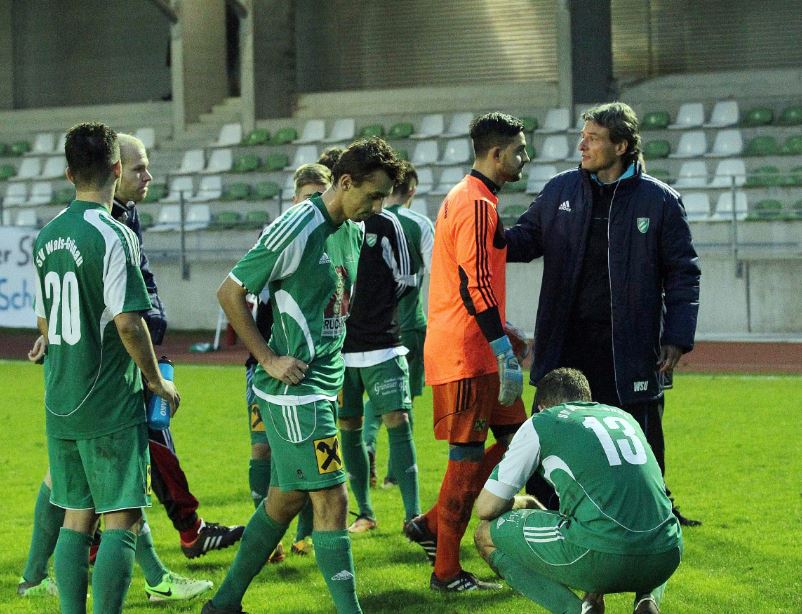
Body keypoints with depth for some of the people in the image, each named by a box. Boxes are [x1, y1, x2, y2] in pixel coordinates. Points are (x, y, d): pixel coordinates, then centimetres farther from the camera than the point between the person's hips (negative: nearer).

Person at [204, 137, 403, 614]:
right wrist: (270, 360, -13)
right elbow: (230, 293, -12)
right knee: (332, 499, -10)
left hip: (322, 389, 9)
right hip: (295, 390, -9)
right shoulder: (297, 229, -16)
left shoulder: (354, 230, 10)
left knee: (285, 499, 14)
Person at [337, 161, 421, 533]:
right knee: (348, 429, 5)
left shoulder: (384, 225, 0)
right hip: (339, 348, 2)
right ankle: (364, 513, 17)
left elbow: (406, 278, 6)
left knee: (397, 421, -9)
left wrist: (375, 307, 6)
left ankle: (413, 514, -9)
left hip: (382, 345, -2)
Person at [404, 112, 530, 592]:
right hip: (466, 353, -10)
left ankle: (432, 525, 15)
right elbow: (475, 286, -21)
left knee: (515, 437, 11)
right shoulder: (478, 204, -15)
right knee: (469, 454, -5)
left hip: (476, 350, 10)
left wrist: (500, 334, 25)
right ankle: (447, 571, 2)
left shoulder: (467, 200, 17)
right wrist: (505, 353, -22)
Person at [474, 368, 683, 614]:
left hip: (600, 556, -5)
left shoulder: (540, 423, 11)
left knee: (487, 534, 16)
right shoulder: (623, 417, 26)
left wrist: (524, 503, 36)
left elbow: (486, 508, 13)